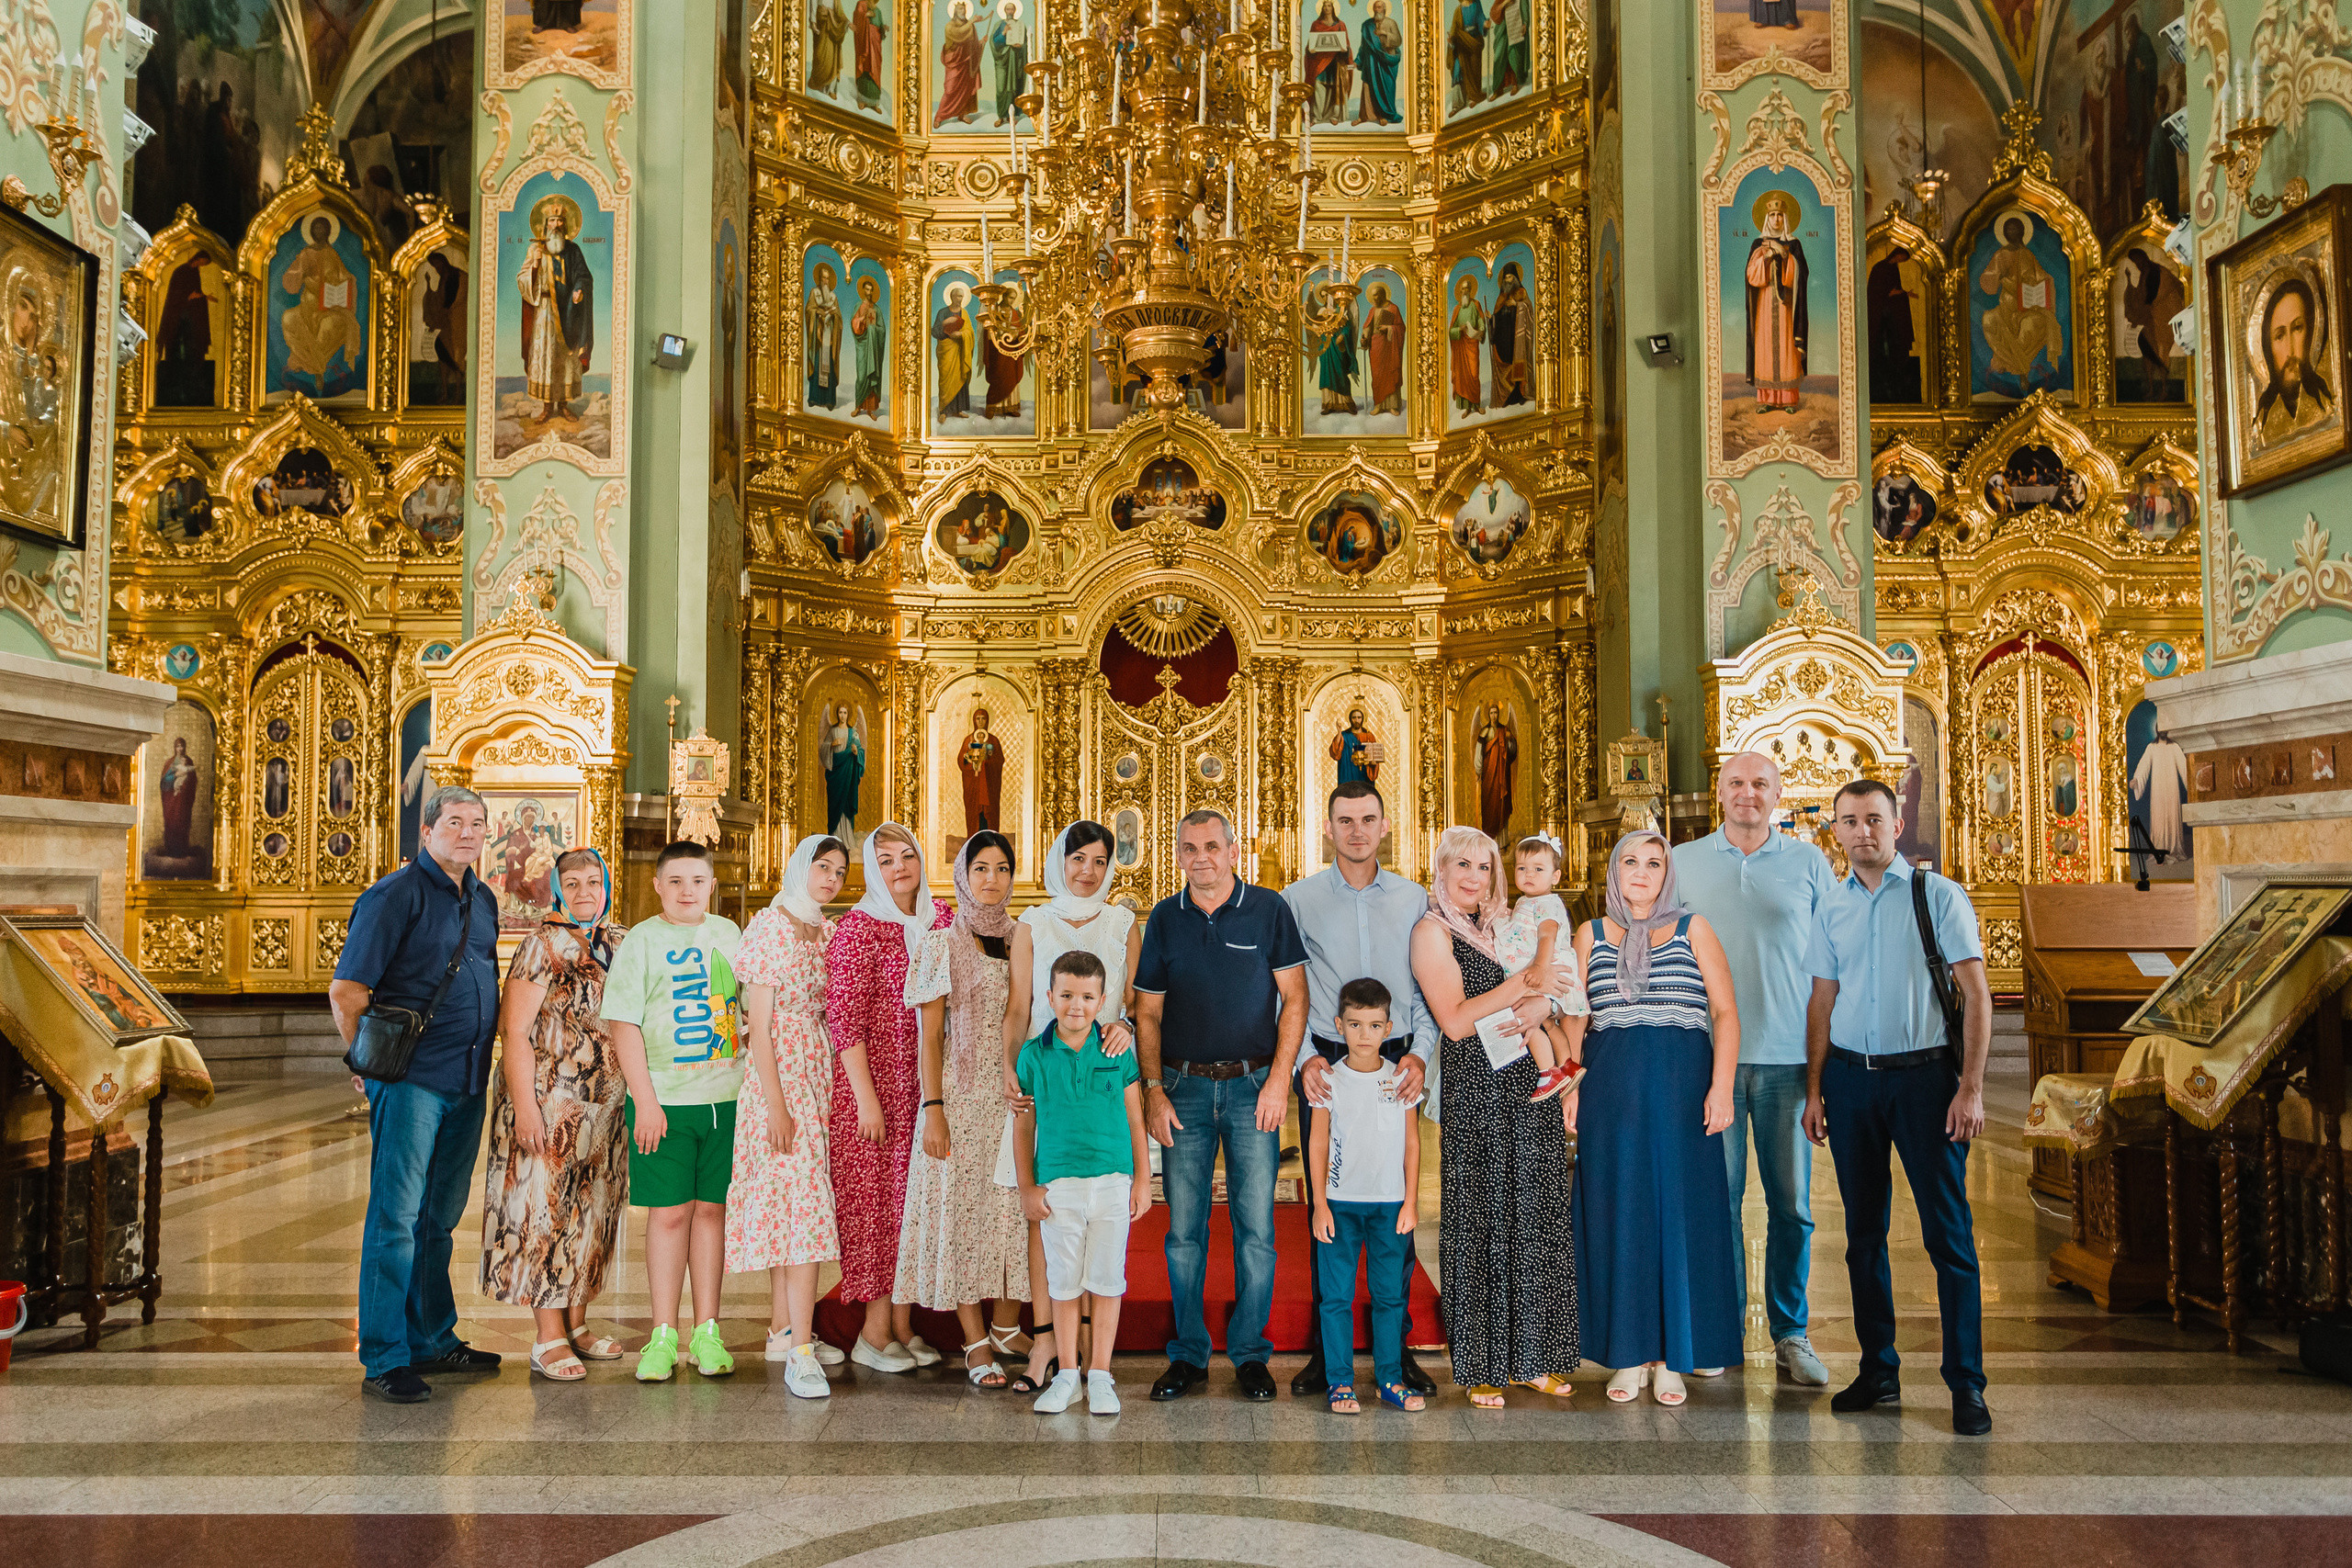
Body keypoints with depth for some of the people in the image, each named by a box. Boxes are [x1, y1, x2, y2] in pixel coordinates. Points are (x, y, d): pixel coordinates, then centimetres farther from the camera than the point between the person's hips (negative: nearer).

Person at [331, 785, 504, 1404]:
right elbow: (345, 992, -10)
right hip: (412, 1080, -7)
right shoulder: (396, 895, -9)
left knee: (440, 1217, 15)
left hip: (468, 1083, 7)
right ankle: (385, 1359, 4)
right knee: (396, 1216, -3)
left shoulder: (484, 899, 14)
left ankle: (433, 1340, 26)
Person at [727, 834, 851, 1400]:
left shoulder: (829, 931, 12)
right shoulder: (769, 927, -9)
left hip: (820, 1075, 7)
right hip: (779, 1077, -7)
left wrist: (841, 1086, 10)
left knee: (791, 1202, 12)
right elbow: (758, 1021, -12)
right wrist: (775, 1102, -17)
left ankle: (783, 1329, 20)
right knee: (803, 1204, -13)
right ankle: (800, 1353, -12)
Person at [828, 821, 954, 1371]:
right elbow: (843, 1018, -11)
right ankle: (875, 1332, 10)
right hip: (876, 1082, -5)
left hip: (927, 1085, 5)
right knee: (877, 1196, 0)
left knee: (915, 1197, 9)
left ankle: (903, 1325, 19)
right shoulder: (857, 927, -8)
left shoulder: (941, 919, 8)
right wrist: (867, 1099, -15)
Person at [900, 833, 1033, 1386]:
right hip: (962, 1095, -3)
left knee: (1015, 1210, 3)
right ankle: (976, 1345, 6)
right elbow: (929, 1035, -2)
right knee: (963, 1210, -1)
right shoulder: (942, 945, 0)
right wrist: (933, 1109, -10)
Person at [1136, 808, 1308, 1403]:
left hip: (1252, 1085, -2)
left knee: (1255, 1226, 0)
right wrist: (1154, 1090, -1)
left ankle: (1250, 1351, 14)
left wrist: (1278, 1079, -7)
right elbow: (1147, 1014, 8)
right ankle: (1188, 1353, 16)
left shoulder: (1269, 909, 0)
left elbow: (1295, 999, 1)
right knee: (1184, 1228, 4)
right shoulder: (1164, 919, 6)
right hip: (1184, 1086, 2)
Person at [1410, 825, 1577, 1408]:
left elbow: (1542, 994, 16)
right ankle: (1480, 1367, 8)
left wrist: (1540, 1005, -6)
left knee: (1533, 1221, 8)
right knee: (1481, 1225, -1)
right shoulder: (1432, 931, -4)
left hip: (1528, 1087, 6)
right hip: (1477, 1094, -6)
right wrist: (1522, 985, -15)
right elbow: (1455, 1021, -14)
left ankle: (1533, 1357, 18)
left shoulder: (1496, 927, 16)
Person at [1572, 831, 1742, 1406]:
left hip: (1681, 1089, -1)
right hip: (1611, 1093, 1)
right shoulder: (1591, 935, 12)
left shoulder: (1692, 929, 7)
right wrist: (1570, 1092, 4)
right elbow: (1574, 1019, 13)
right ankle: (1630, 1356, 12)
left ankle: (1672, 1359, 11)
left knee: (1680, 1213, 1)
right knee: (1619, 1215, 3)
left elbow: (1726, 1012, 2)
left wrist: (1721, 1086, -9)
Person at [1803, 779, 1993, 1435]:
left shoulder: (1938, 895, -2)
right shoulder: (1832, 909, 10)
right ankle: (1878, 1370, 21)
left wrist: (1971, 1087, -11)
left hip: (1925, 1076, -4)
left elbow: (1976, 994, -5)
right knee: (1864, 1232, 9)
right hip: (1850, 1078, 4)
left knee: (1948, 1232, -2)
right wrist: (1814, 1091, 8)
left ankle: (1966, 1386, 6)